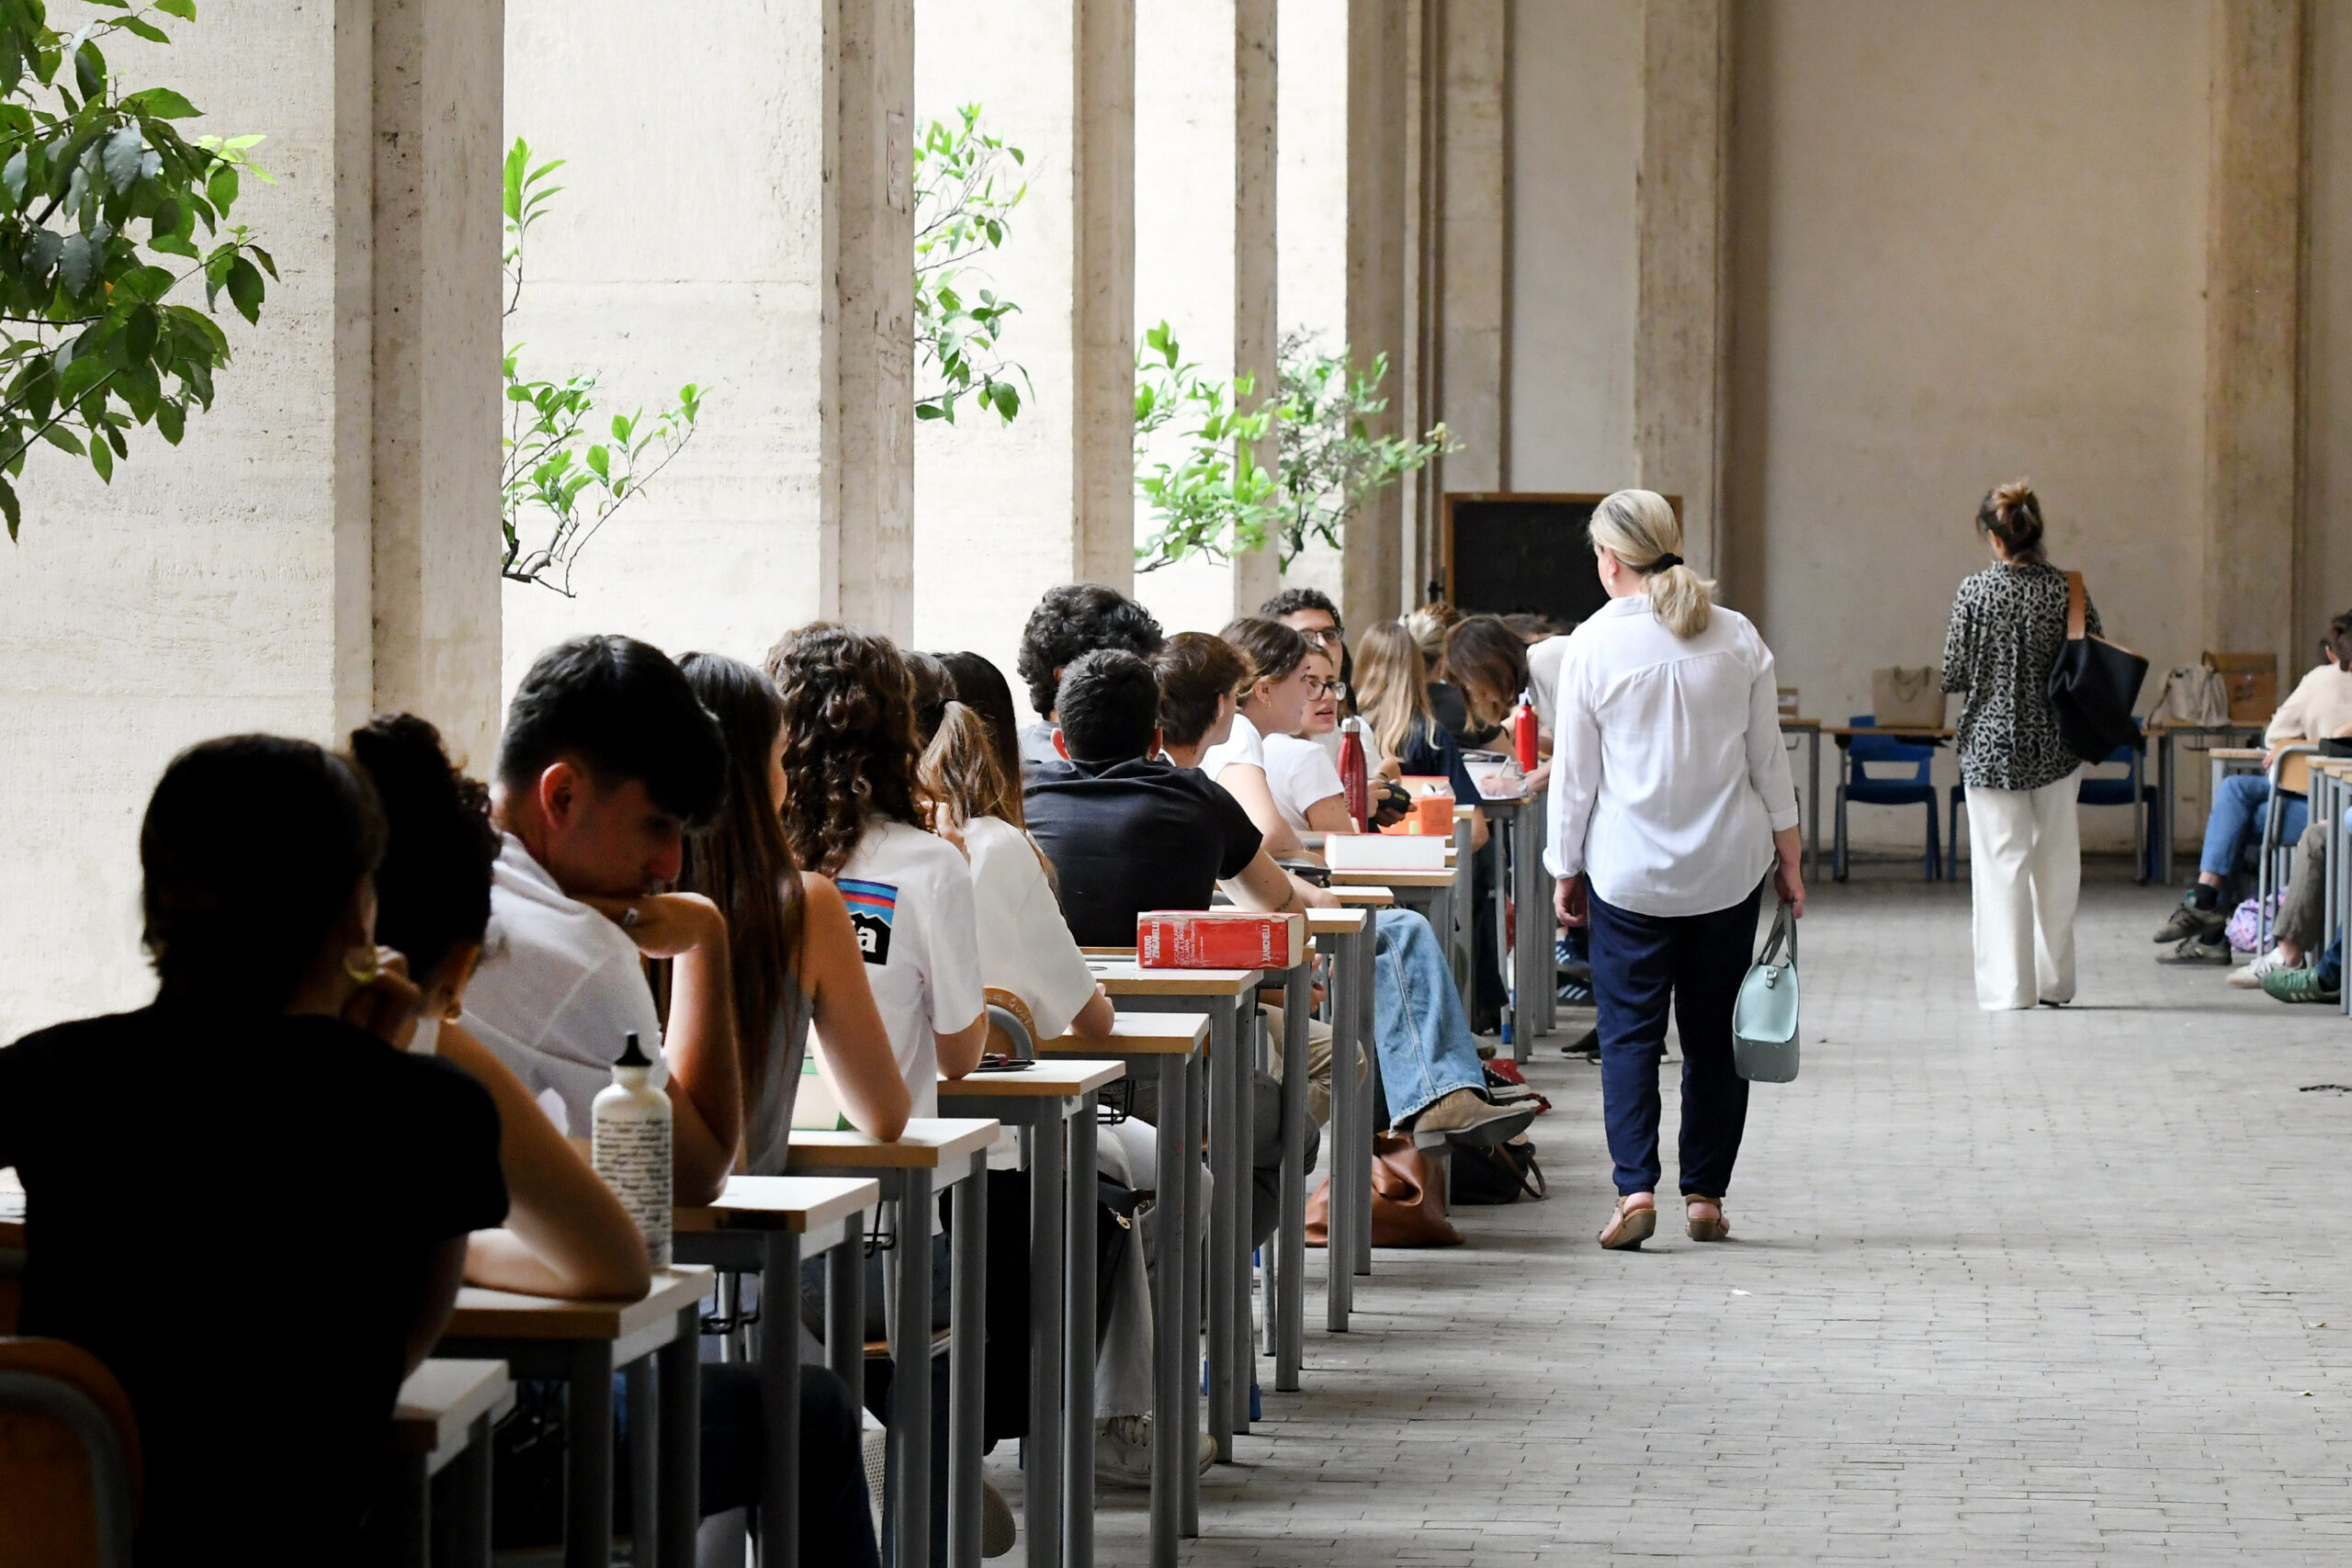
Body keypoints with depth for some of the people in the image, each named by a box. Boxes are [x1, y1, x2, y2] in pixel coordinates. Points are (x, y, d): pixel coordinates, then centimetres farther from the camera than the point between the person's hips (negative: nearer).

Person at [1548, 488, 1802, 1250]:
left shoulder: (1594, 645, -8)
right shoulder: (1736, 637, 1)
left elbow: (1575, 773, -3)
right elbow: (1768, 758, 5)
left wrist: (1566, 870, 7)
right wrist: (1786, 854, 14)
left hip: (1630, 871, -3)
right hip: (1728, 867, 3)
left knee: (1630, 1031, 2)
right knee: (1714, 1033, 10)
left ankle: (1636, 1188, -11)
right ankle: (1705, 1195, 12)